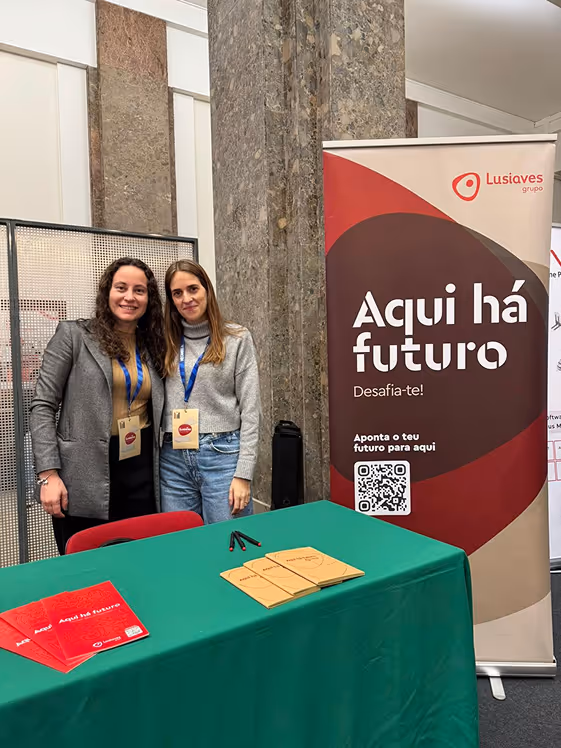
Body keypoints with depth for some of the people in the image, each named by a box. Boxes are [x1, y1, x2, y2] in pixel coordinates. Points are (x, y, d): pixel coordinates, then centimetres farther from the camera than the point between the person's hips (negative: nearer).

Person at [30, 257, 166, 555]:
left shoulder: (153, 347, 10)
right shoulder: (73, 335, -3)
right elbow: (42, 406, -5)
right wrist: (48, 475, -12)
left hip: (140, 476, 4)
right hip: (85, 481, -4)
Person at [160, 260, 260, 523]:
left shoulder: (237, 338, 0)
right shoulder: (167, 343, 9)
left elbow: (250, 410, -3)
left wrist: (243, 474, -9)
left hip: (222, 454, -3)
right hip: (173, 459, 3)